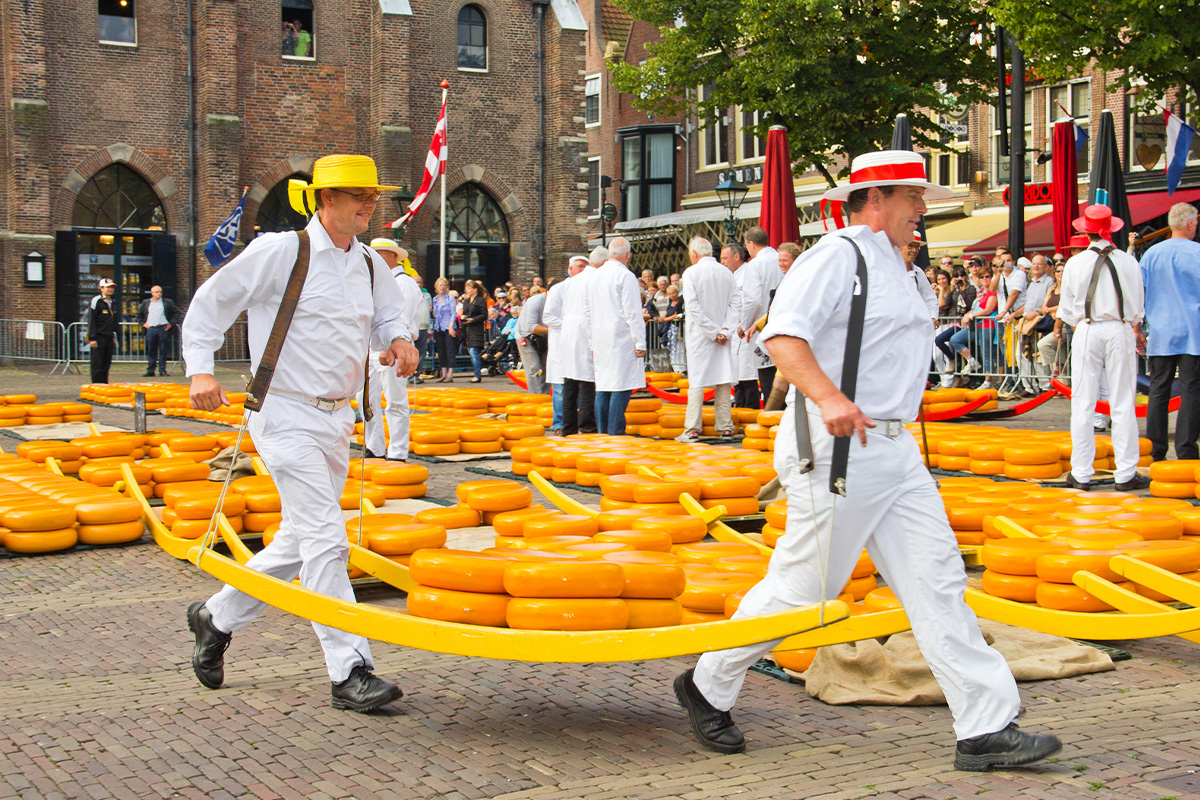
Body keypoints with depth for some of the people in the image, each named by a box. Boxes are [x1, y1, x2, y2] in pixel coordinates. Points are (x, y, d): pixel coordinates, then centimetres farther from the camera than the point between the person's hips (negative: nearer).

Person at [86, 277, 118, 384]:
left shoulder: (113, 303, 17)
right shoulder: (96, 301, -7)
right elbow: (91, 321, -11)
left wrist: (114, 338, 21)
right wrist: (92, 338, -16)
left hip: (109, 338, 7)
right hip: (98, 338, -7)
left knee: (106, 365, 7)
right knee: (97, 366, -6)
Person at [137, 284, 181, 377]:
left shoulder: (168, 302, 6)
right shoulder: (145, 303, 13)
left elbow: (176, 313, 9)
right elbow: (139, 314, 21)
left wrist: (171, 323, 0)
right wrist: (143, 323, 8)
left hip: (163, 328, -2)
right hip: (151, 329, 2)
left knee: (163, 351, -1)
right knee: (151, 351, 3)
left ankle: (162, 370, 3)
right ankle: (150, 371, 6)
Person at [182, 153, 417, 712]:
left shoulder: (370, 266, 9)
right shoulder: (279, 252, -9)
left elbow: (388, 317, 23)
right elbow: (210, 303, -2)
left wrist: (400, 340, -1)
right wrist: (200, 370, -13)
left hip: (337, 419, 8)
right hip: (287, 415, -8)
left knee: (301, 540, 16)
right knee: (326, 540, -13)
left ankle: (217, 617, 35)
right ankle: (349, 671, -9)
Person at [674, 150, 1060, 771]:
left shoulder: (889, 267, 20)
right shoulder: (836, 256, -11)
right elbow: (783, 335, -24)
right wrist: (828, 399, -38)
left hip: (894, 451, 9)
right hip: (836, 448, -9)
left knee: (937, 580, 2)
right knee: (801, 590, -1)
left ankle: (986, 727, 2)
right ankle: (706, 687, 19)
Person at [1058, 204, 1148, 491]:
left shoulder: (1075, 264, -3)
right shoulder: (1128, 262, -2)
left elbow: (1067, 309, 3)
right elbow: (1137, 306, 8)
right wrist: (1136, 330, 27)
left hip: (1087, 332, 0)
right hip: (1120, 331, 0)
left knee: (1083, 404, 4)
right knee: (1123, 404, 3)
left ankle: (1081, 474, 5)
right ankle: (1126, 474, 4)